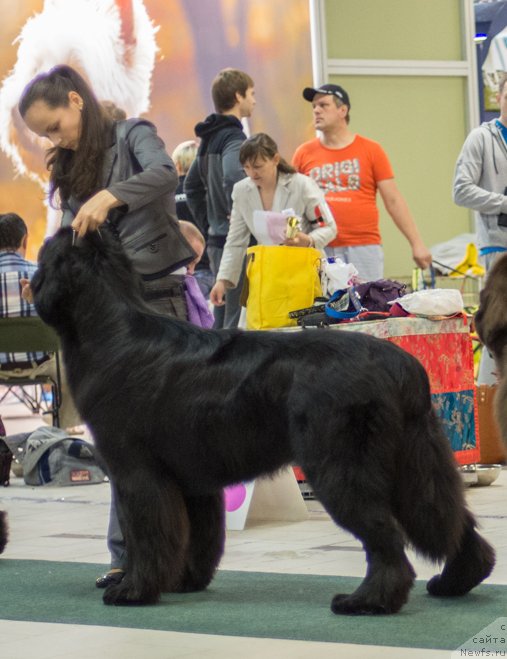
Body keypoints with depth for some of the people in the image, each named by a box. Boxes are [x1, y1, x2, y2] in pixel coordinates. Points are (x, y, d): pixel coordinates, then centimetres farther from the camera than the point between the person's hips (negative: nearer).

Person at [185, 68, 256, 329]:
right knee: (237, 323, -9)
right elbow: (233, 180, -31)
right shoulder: (234, 138, -12)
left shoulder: (208, 138, 16)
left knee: (221, 321, 14)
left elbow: (192, 185, 25)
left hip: (216, 239, 9)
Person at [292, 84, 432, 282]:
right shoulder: (304, 154, 8)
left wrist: (416, 243, 0)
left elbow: (393, 200, 5)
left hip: (364, 250, -1)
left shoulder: (371, 150, 6)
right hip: (320, 251, 1)